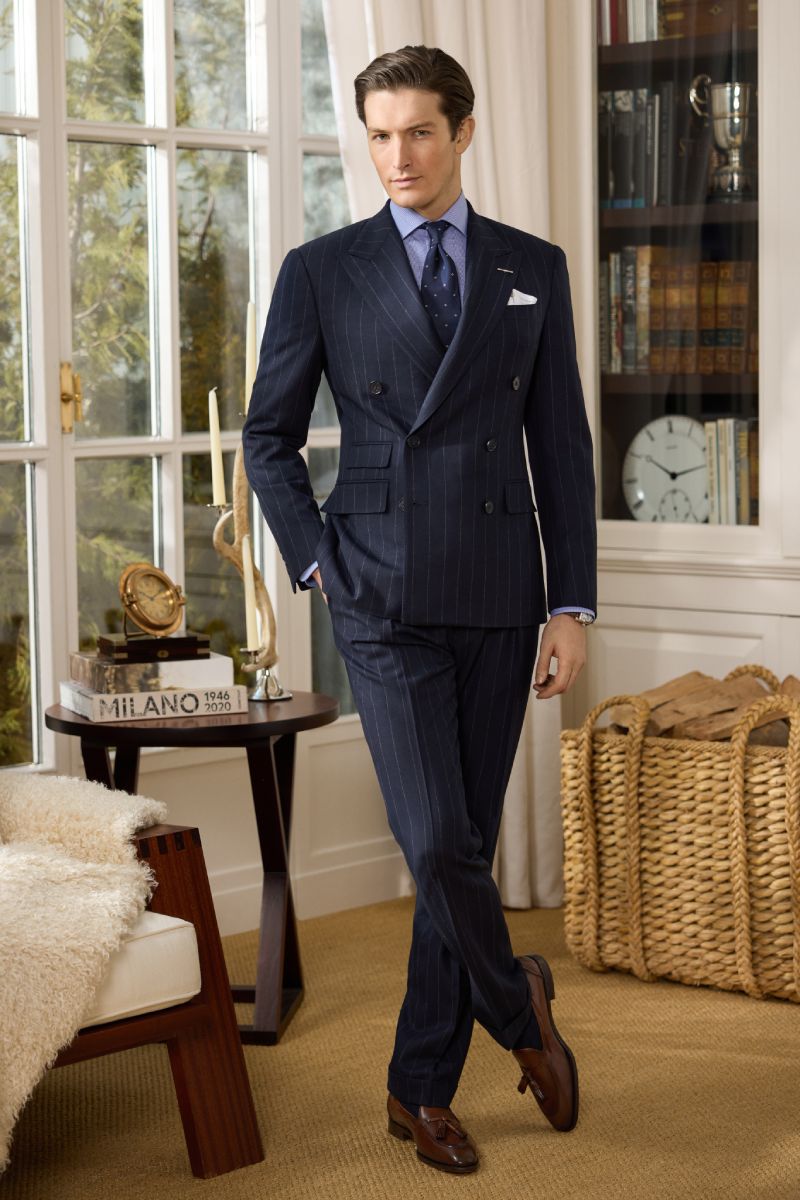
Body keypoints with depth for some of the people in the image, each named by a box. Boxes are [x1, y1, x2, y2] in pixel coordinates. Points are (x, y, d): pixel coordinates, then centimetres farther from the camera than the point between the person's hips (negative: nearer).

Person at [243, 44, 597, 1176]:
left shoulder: (534, 269, 9)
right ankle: (517, 1006, 15)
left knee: (467, 846, 6)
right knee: (437, 844, -13)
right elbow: (270, 436, 9)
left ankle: (423, 1085, 20)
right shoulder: (322, 271, 3)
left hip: (499, 606, 2)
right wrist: (317, 560, -2)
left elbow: (562, 443, 7)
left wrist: (573, 604, 2)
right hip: (386, 604, -2)